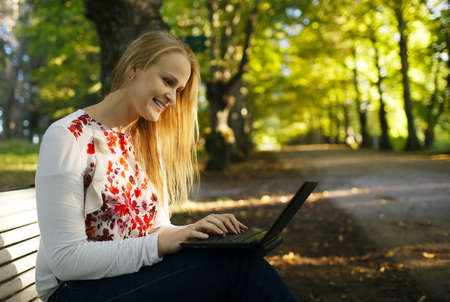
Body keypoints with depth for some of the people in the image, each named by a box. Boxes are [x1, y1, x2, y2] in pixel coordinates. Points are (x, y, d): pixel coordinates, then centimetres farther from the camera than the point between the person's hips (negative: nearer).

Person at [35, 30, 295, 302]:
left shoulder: (149, 145, 10)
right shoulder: (68, 137, -12)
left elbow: (157, 227, 11)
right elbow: (65, 259, -17)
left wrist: (196, 232, -11)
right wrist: (160, 245, -24)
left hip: (140, 277, 6)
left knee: (239, 258, -24)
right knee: (234, 265, -27)